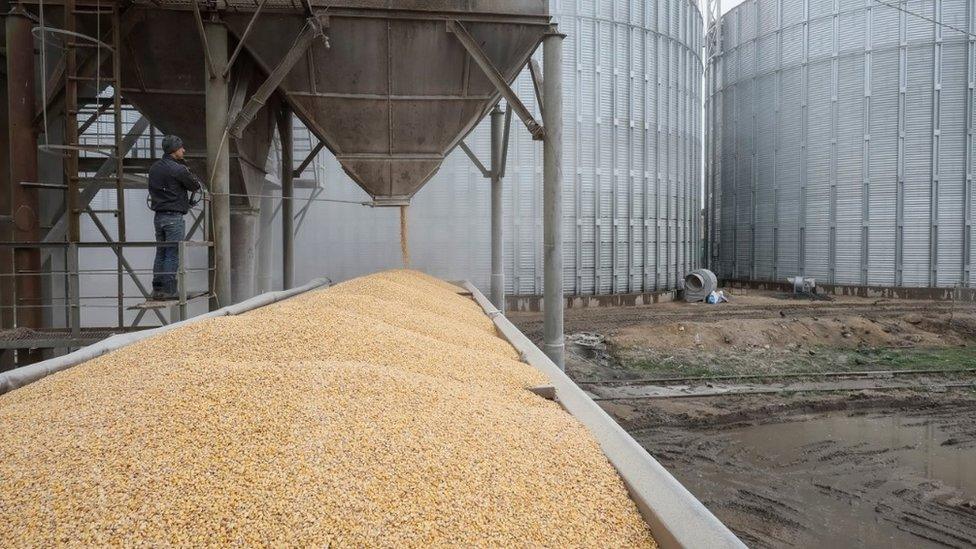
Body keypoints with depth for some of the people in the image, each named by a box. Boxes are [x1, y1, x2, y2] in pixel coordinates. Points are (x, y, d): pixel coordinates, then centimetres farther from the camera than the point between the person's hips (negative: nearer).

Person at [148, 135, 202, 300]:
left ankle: (157, 289, 17)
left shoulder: (154, 168, 11)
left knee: (161, 253, 13)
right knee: (173, 255, -3)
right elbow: (196, 186, -5)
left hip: (158, 216, 8)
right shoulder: (178, 169, -13)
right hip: (174, 217, -8)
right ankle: (169, 291, -1)